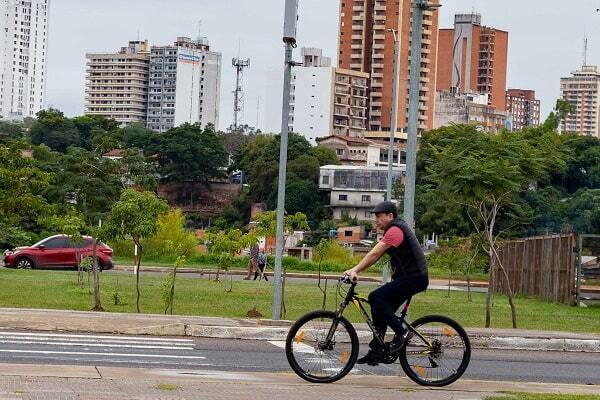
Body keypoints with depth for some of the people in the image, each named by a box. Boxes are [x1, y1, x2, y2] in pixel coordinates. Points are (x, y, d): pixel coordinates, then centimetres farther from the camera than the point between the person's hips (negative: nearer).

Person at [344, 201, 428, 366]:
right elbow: (375, 256, 14)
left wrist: (355, 271, -24)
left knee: (376, 298, -20)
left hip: (414, 278, -11)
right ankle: (376, 353, 11)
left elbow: (374, 254, -23)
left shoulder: (395, 230, -16)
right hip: (406, 278, 11)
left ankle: (400, 333, -14)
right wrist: (355, 270, 4)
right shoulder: (392, 230, 17)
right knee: (382, 310, 8)